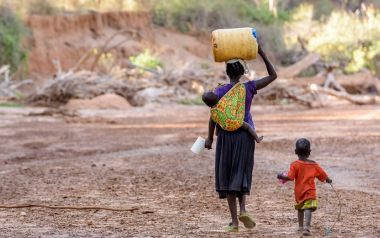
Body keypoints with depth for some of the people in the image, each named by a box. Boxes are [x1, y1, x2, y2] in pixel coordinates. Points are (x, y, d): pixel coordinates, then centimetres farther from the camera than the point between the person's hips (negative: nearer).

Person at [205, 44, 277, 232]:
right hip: (245, 135, 1)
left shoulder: (220, 91, -4)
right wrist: (262, 53, 2)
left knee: (227, 176, 6)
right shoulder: (249, 88, -3)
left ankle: (234, 220, 0)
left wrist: (210, 138, 4)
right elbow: (273, 76, 3)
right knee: (241, 174, 15)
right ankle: (242, 210, -10)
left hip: (226, 136, -1)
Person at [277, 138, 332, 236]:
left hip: (299, 192, 1)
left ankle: (300, 226, 37)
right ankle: (306, 227, -32)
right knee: (308, 209, -12)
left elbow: (289, 177, -18)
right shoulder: (314, 165, 1)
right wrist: (328, 180, 32)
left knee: (300, 208, 22)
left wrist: (281, 176, 1)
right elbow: (323, 175, 11)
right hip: (310, 191, -1)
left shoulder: (295, 165, -8)